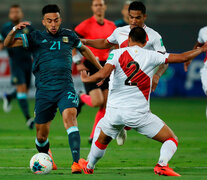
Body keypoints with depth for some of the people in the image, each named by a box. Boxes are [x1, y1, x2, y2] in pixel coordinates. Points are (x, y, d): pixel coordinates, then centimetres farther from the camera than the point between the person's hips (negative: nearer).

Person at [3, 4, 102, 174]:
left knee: (70, 116, -28)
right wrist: (15, 30, -24)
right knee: (41, 136, 4)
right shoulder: (35, 37, 4)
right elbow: (7, 44, -4)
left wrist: (100, 68, 35)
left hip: (65, 88, 0)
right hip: (44, 90, 0)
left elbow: (84, 49, 29)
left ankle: (76, 162, -37)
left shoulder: (69, 36, 10)